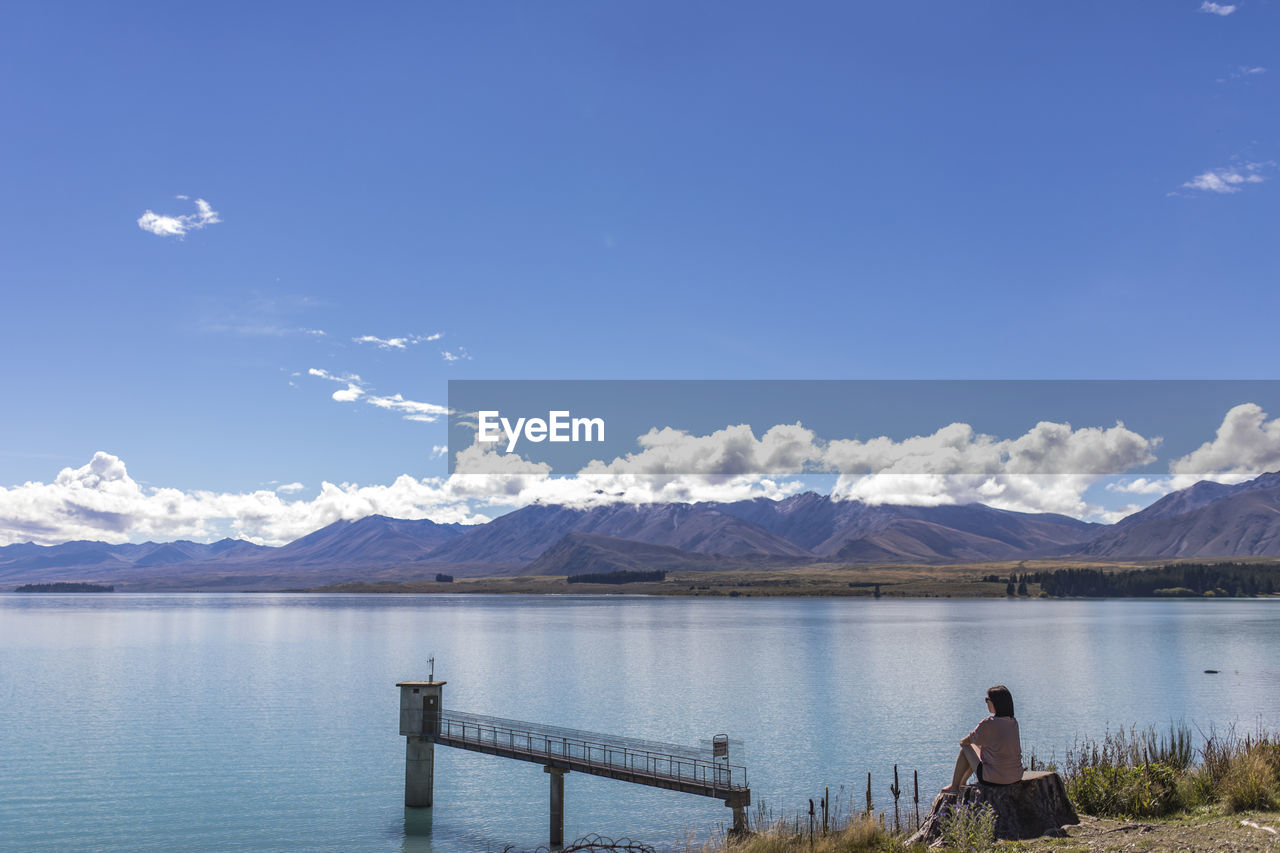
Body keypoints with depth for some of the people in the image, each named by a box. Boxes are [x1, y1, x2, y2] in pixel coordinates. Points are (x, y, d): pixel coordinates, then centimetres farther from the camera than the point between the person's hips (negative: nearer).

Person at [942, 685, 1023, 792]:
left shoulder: (988, 724, -18)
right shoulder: (1014, 722, 3)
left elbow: (965, 741, -2)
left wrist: (962, 741, 21)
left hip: (993, 778, -7)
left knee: (965, 748, 15)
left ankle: (954, 786, 30)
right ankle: (962, 783, 48)